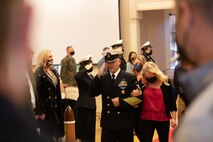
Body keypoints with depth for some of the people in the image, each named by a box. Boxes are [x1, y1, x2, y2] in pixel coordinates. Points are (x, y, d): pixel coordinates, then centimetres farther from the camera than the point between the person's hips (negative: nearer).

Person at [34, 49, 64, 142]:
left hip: (56, 105, 8)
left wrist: (59, 105, 11)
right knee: (48, 132, 2)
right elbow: (38, 92, -18)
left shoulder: (54, 71, 12)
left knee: (56, 129, 13)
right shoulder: (39, 73, -13)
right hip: (46, 106, -7)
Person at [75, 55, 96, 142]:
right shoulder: (82, 76, -12)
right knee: (85, 129, -5)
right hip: (84, 105, -8)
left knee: (91, 129, 13)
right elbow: (76, 77, -37)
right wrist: (86, 69, -28)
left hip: (91, 105, 8)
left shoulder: (91, 76, 14)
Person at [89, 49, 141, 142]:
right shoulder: (102, 78, 6)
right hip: (107, 123, 2)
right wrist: (98, 76, -13)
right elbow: (92, 93, -5)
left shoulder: (130, 78, -3)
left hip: (125, 123, -2)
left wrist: (120, 102, -17)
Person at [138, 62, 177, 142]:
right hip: (145, 119, 1)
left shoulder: (166, 83, -4)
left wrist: (173, 118, -2)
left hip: (163, 119, -1)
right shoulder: (142, 84, 0)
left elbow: (172, 101, 0)